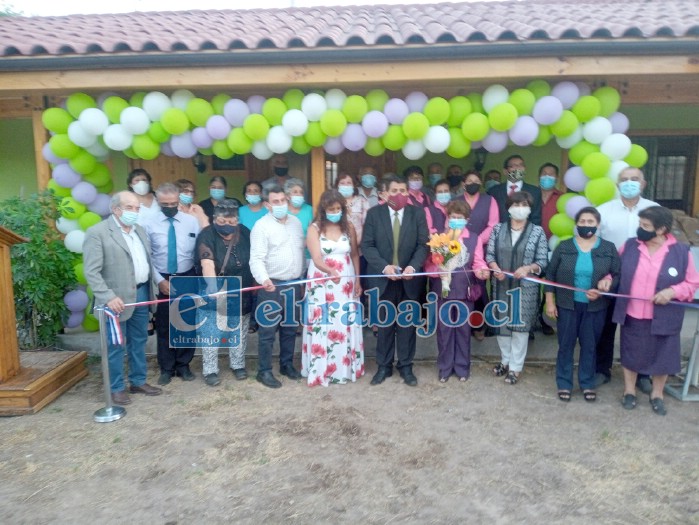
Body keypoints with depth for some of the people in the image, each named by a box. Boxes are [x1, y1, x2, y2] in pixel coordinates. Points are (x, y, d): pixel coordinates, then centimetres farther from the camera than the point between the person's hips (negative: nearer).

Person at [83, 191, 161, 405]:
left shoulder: (139, 230, 12)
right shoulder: (97, 232, -11)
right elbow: (91, 271, -15)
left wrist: (151, 288, 9)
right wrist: (108, 297, -22)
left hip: (142, 293, 7)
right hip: (118, 298, -7)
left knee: (139, 341, 16)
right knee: (116, 345, 5)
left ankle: (138, 381, 29)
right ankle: (116, 388, 18)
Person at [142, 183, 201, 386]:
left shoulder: (192, 222, -3)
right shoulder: (149, 225, -5)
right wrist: (159, 280, -10)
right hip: (162, 280, -1)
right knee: (163, 326, 8)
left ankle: (183, 365, 26)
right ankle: (166, 368, 23)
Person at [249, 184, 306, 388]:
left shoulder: (296, 222, 10)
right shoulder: (262, 226, -10)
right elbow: (257, 258, -18)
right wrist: (264, 279, -35)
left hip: (294, 284, 6)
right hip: (272, 286, -6)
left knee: (290, 328, 16)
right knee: (268, 331, 1)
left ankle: (287, 364, 31)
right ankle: (264, 371, 13)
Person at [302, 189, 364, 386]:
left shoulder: (349, 227, 4)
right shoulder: (314, 229, -6)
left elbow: (355, 255, 12)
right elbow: (317, 259, -17)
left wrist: (358, 280, 8)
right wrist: (330, 271, -36)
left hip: (346, 284, 3)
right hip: (322, 285, -2)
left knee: (345, 326, 7)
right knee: (322, 327, 0)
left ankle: (345, 368, 20)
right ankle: (321, 370, 10)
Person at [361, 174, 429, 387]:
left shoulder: (417, 213, 1)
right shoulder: (374, 213, -1)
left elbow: (423, 244, -3)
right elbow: (367, 245, -5)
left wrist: (413, 266, -20)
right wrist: (384, 266, -18)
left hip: (409, 278, 1)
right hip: (383, 278, 0)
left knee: (407, 324, 10)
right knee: (384, 324, 10)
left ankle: (406, 366, 23)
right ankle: (384, 366, 22)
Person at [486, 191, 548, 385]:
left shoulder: (538, 231, -1)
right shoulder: (498, 229, 5)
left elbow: (543, 261, -3)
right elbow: (490, 254, 4)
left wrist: (528, 268, -21)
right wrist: (495, 268, -16)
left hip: (525, 287, -2)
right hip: (501, 285, 3)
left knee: (520, 325, 1)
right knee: (501, 324, 11)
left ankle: (515, 367, 14)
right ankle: (505, 360, 31)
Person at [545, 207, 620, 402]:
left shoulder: (609, 249, 0)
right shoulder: (564, 247, -2)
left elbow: (618, 276, 2)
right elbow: (550, 275, 1)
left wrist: (606, 287, -18)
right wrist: (550, 302, -2)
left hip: (595, 307, 1)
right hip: (567, 305, 0)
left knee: (590, 346, 11)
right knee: (566, 345, 7)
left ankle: (587, 384, 27)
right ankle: (564, 384, 21)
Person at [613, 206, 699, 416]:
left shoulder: (681, 251, -9)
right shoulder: (630, 245, -3)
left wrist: (672, 291, -19)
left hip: (663, 318, -1)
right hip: (632, 316, 1)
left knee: (662, 356, 13)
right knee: (630, 354, 15)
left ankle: (657, 394, 35)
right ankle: (629, 390, 35)